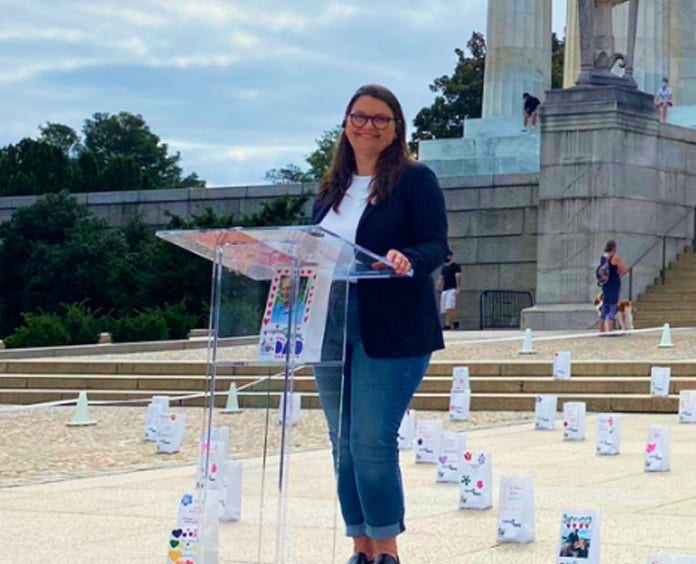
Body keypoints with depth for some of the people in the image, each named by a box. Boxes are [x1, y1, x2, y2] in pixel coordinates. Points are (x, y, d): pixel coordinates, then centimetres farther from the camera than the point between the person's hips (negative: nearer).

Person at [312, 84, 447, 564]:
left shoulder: (415, 179, -2)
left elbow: (436, 246, -10)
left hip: (391, 333, -6)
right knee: (344, 446, 8)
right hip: (332, 330, 7)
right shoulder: (333, 187, 16)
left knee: (371, 442, -11)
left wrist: (406, 261, -30)